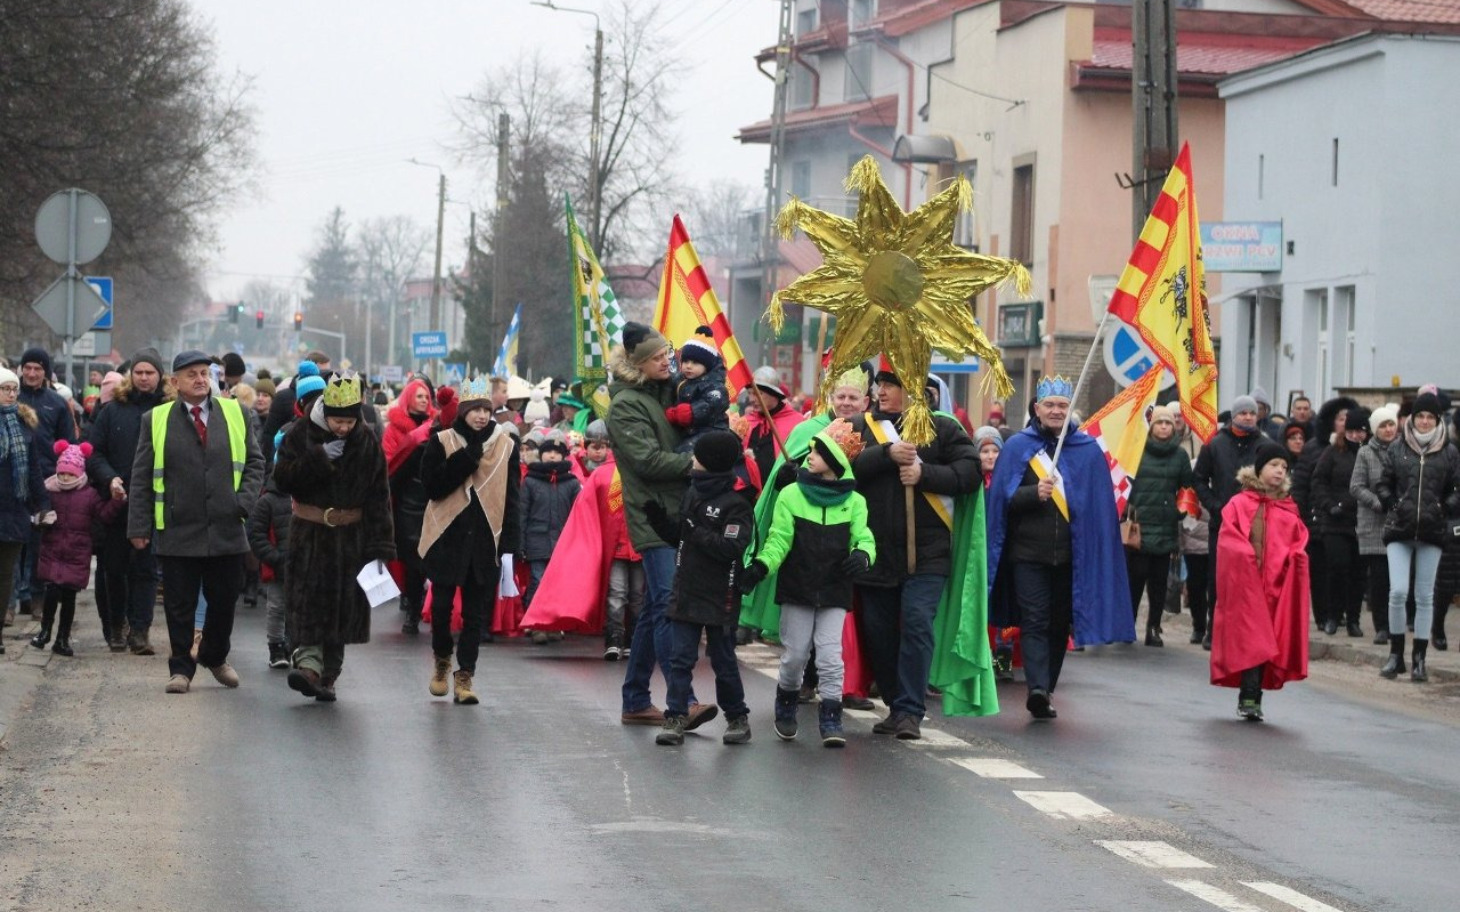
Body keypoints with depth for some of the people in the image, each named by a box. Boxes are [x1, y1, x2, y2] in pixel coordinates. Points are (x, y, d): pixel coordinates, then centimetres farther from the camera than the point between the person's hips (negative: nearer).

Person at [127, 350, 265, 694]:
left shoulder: (234, 414, 10)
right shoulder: (156, 420, 5)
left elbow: (254, 462, 13)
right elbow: (142, 477, 4)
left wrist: (244, 501, -3)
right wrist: (139, 526, -3)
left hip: (226, 530, 2)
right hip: (177, 532, -2)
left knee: (224, 600, 9)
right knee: (179, 605, 1)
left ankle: (215, 657, 31)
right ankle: (181, 668, 12)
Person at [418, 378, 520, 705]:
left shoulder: (506, 445, 5)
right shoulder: (441, 442, 1)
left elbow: (511, 498, 5)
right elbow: (432, 486, -11)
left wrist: (510, 544, -2)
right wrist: (466, 457, -16)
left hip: (485, 539, 1)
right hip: (447, 535, -1)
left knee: (476, 611, 1)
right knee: (442, 605, 2)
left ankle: (464, 676, 7)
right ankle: (442, 660, 28)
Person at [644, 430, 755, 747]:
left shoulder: (736, 504, -12)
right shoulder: (692, 494, 11)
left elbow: (732, 547, -22)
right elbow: (677, 536, 17)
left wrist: (695, 532, -19)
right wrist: (657, 516, 2)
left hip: (719, 598, -6)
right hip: (686, 592, 6)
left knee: (723, 661, 5)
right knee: (680, 658, 1)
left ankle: (737, 718, 19)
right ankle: (675, 718, 3)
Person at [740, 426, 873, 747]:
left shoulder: (854, 502, 3)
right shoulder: (791, 495, 1)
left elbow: (864, 539, 0)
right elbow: (779, 540, -4)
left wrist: (862, 555, -23)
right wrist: (760, 566, -19)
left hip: (834, 592, 0)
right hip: (796, 590, 0)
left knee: (830, 658, -6)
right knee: (795, 656, 6)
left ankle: (831, 720, 0)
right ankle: (785, 709, 28)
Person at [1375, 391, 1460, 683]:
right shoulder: (1397, 448, 4)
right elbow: (1382, 485, 10)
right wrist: (1393, 505, -2)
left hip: (1432, 531, 0)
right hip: (1399, 530, 0)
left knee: (1425, 597, 4)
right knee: (1398, 592, -9)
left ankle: (1419, 659, 11)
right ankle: (1396, 655, 4)